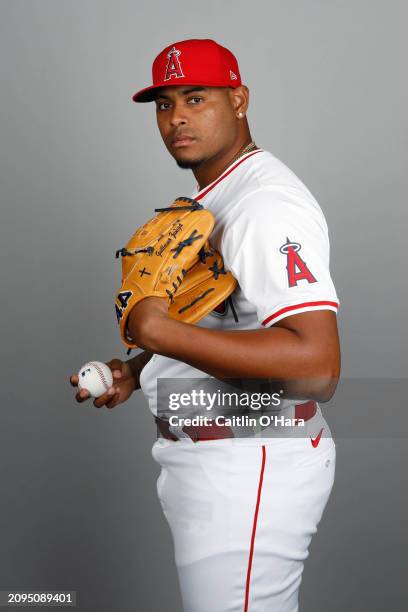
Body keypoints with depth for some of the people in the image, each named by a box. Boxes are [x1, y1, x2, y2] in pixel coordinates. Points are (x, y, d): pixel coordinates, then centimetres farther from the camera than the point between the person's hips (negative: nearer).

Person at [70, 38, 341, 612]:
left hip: (251, 472, -10)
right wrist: (137, 371, 10)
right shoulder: (209, 199, 14)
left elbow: (316, 365, -31)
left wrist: (161, 332, -28)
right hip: (209, 460, 10)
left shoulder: (267, 203, -20)